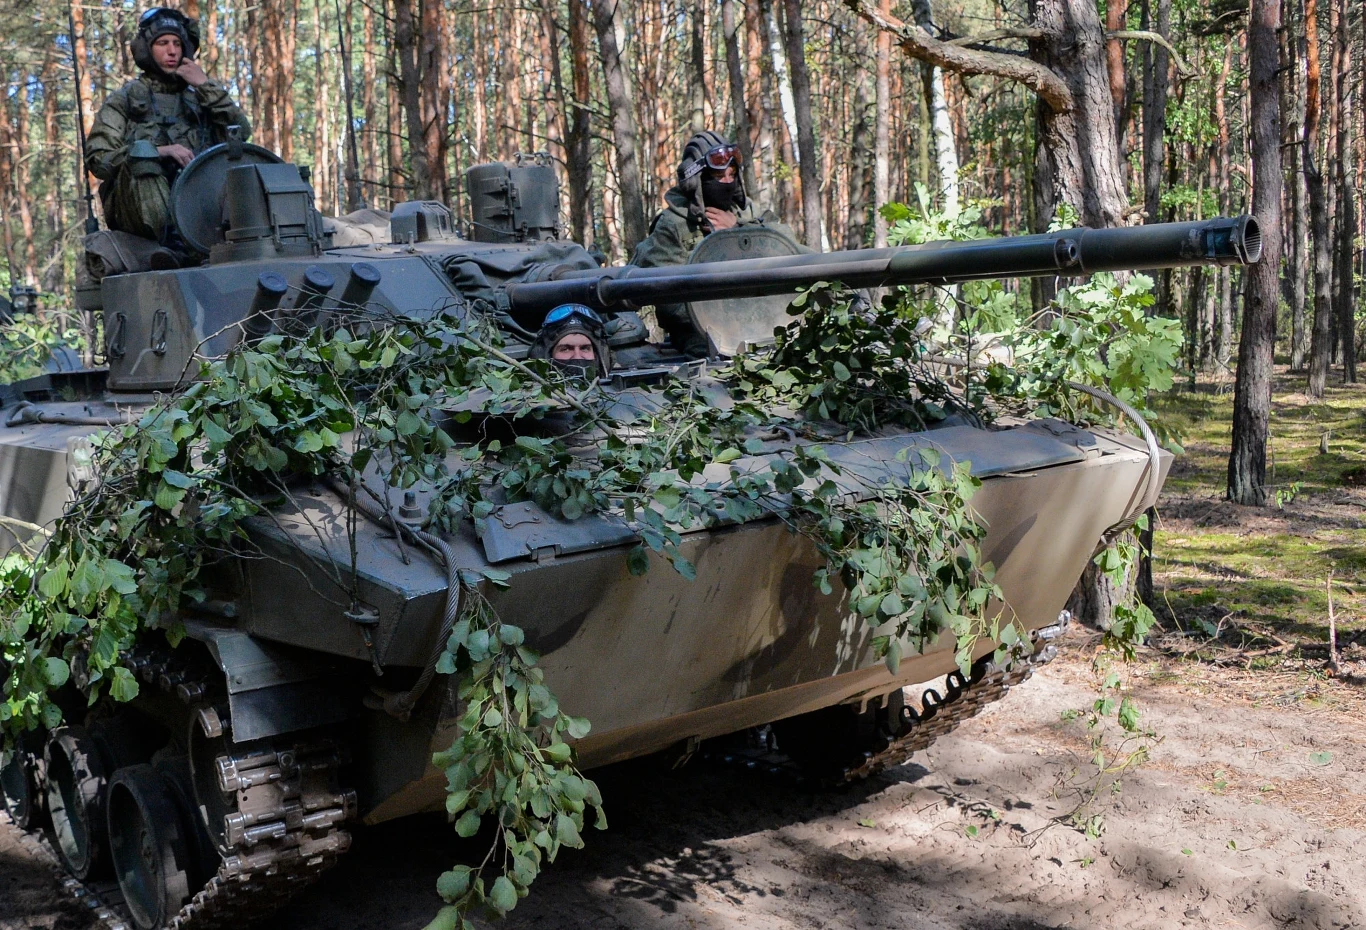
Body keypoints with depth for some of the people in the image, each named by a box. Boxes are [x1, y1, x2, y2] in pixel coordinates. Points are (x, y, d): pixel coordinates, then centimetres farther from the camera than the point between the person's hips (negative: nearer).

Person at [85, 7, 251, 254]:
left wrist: (206, 86, 3)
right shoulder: (125, 99, 15)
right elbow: (98, 159, 2)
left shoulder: (197, 96, 24)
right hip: (143, 208, -2)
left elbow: (243, 132, 7)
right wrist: (160, 151, -11)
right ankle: (171, 240, -44)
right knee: (140, 154, -30)